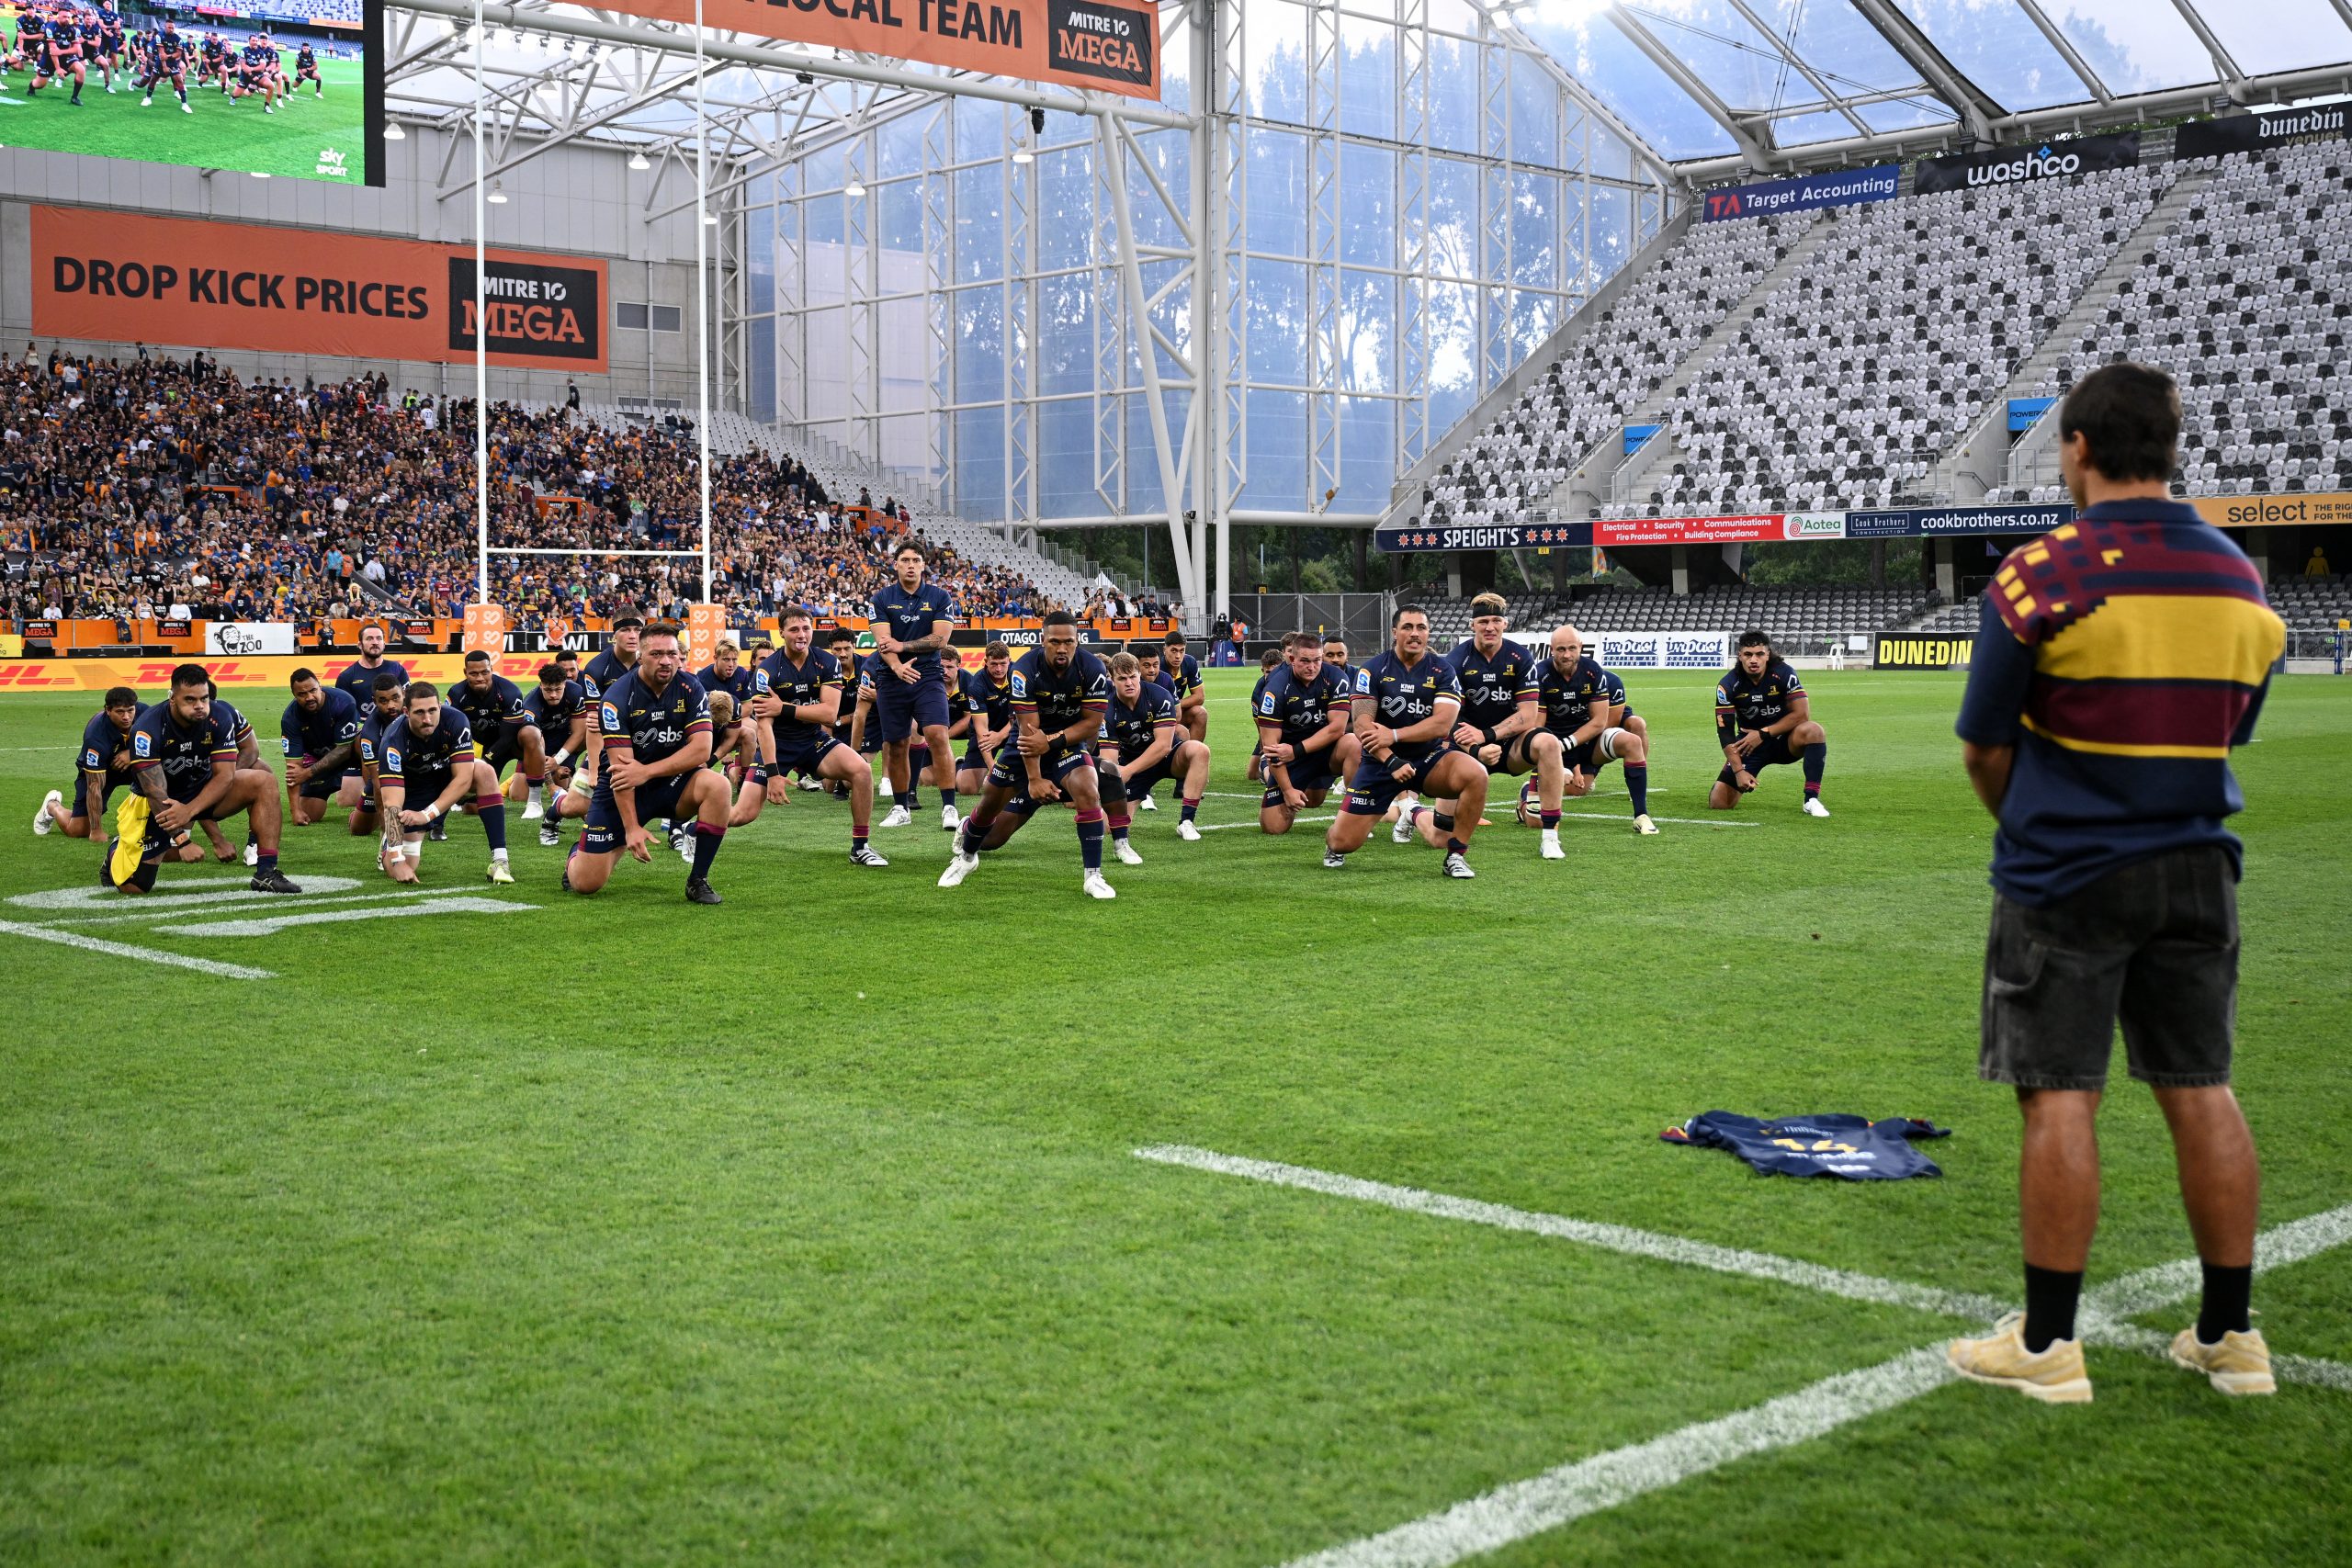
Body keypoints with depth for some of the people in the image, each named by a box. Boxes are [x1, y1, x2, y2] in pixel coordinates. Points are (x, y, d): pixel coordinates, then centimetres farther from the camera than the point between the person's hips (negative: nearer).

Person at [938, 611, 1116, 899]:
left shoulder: (1092, 670, -21)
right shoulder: (1025, 669, -25)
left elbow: (1092, 725, -16)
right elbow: (1028, 729, -27)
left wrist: (1050, 741, -28)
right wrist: (1034, 779, -33)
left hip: (1068, 741, 0)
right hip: (1029, 743, 0)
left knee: (1088, 793, -28)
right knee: (990, 805, 7)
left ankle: (1092, 876, -18)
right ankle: (965, 856, 42)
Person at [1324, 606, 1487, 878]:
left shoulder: (1442, 671, -2)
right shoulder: (1374, 669, -4)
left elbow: (1442, 723, -15)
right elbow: (1362, 724, -14)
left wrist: (1393, 735, -25)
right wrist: (1391, 762, -28)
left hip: (1430, 757, 1)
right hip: (1381, 760, -1)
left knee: (1475, 775, -31)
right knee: (1343, 843, -9)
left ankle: (1456, 855, -5)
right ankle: (1334, 847, 35)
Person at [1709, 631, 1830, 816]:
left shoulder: (1783, 674, -16)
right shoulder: (1728, 685, -14)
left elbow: (1802, 714, -19)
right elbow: (1725, 732, -15)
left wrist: (1763, 734, -20)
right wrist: (1739, 771, -24)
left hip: (1784, 740, 0)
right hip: (1749, 744, 1)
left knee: (1812, 730, -34)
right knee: (1718, 803, -13)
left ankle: (1812, 800, -27)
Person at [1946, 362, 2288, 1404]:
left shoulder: (2041, 576, -12)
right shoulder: (2240, 577, 6)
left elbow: (1985, 750, -5)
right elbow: (2228, 733, 14)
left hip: (2065, 878, -5)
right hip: (2195, 869, 6)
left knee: (2060, 1100, -1)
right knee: (2200, 1092, 11)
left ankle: (2047, 1344, 6)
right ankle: (2230, 1335, 19)